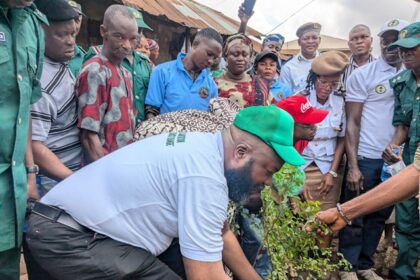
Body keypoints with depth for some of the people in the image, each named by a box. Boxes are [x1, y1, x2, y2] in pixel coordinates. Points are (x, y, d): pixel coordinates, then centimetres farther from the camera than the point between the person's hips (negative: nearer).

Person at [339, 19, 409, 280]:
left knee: (380, 217, 14)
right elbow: (352, 123, -6)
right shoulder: (362, 74, -4)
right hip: (366, 157, -4)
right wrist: (352, 165, -11)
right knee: (355, 217, 5)